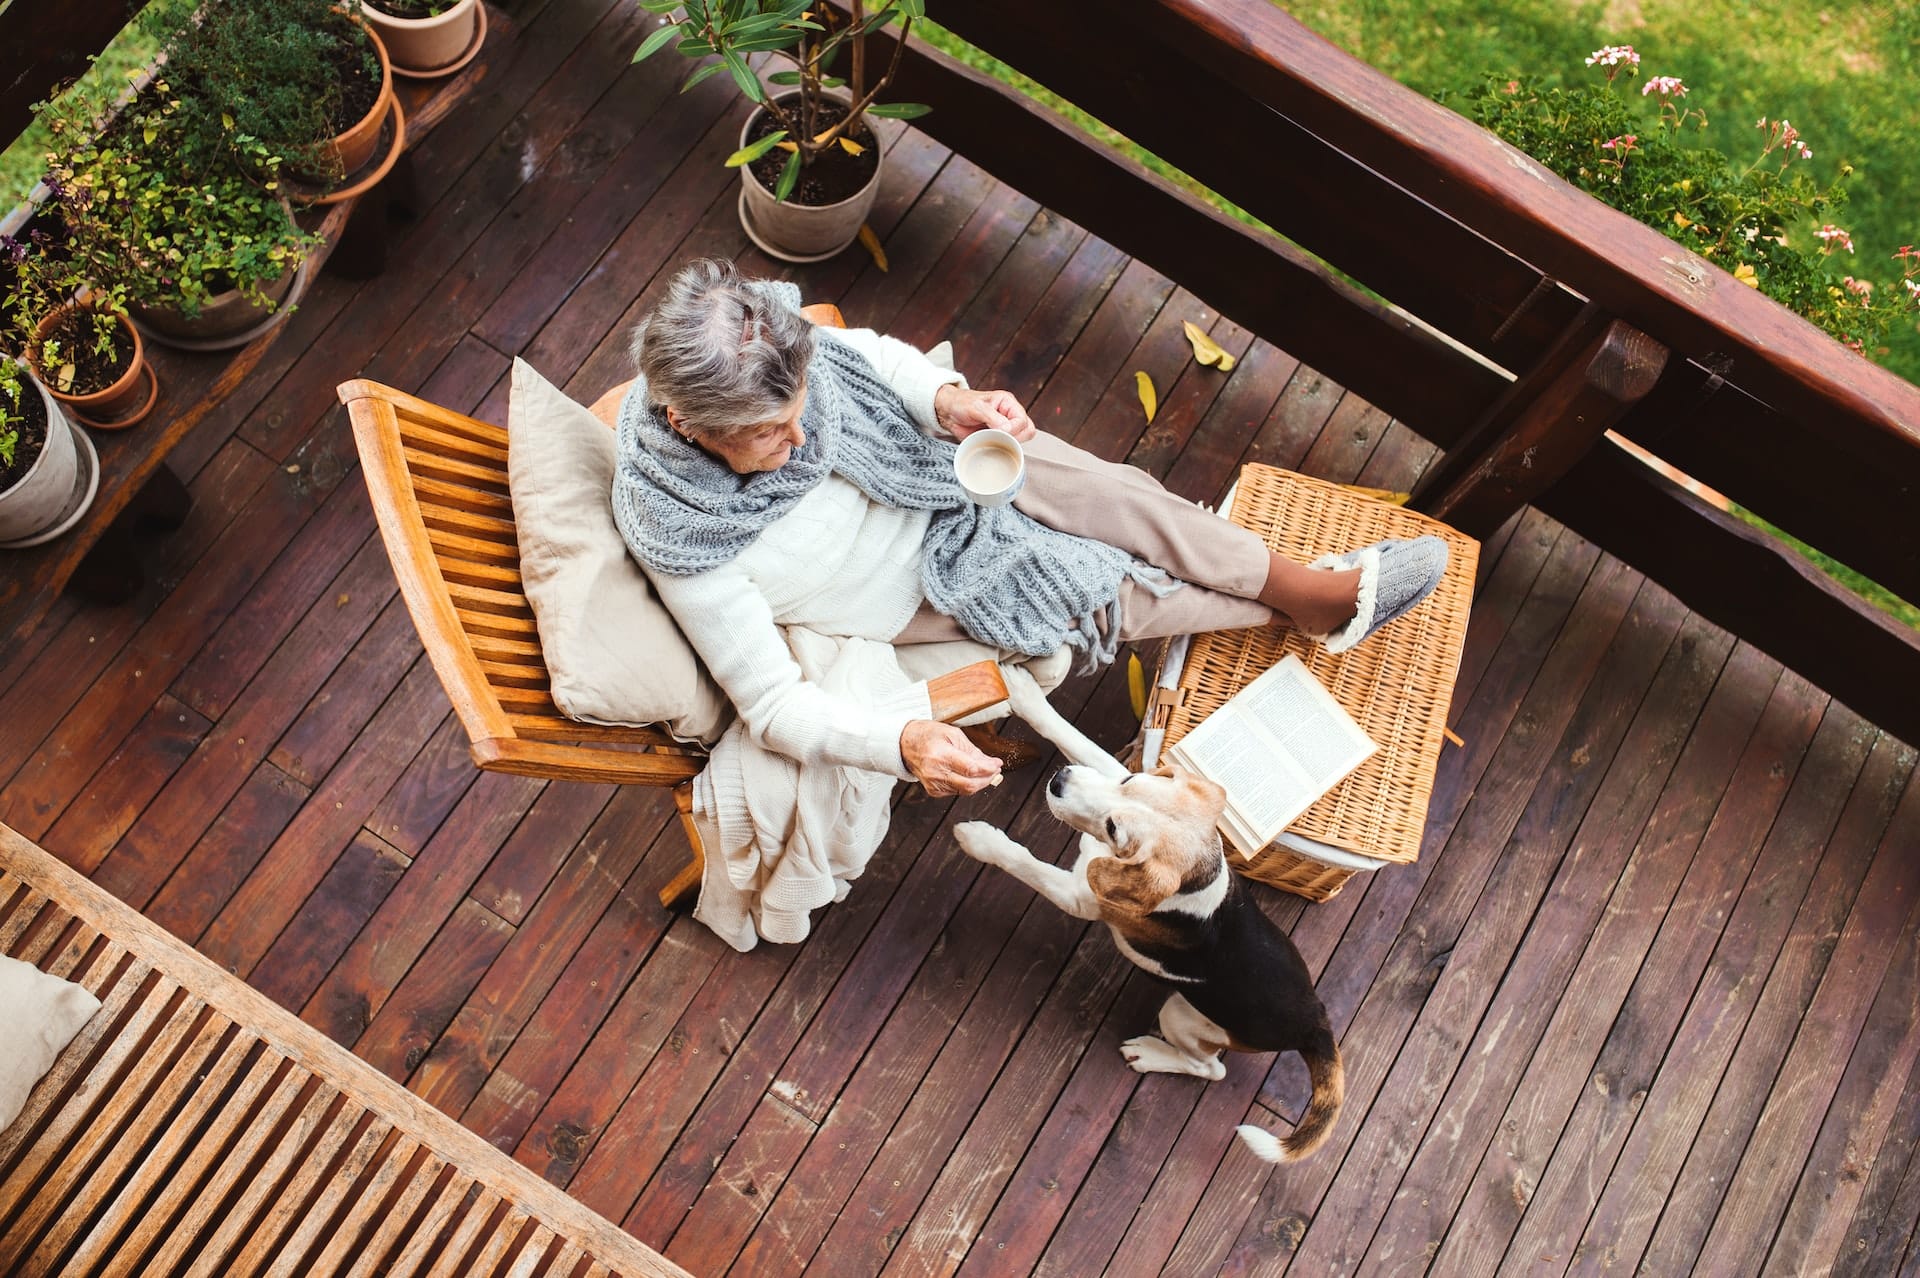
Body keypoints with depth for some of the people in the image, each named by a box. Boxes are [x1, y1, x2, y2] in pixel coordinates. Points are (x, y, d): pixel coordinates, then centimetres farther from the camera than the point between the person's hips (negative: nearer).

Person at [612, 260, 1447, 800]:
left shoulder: (769, 344, -26)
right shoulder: (682, 540, -37)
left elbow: (866, 353, -4)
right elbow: (774, 704, -30)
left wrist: (948, 398, -25)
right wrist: (902, 740, -46)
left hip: (931, 468, 4)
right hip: (918, 585, -4)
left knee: (1120, 497, -10)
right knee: (1114, 596, -4)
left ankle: (1306, 582, 12)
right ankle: (1309, 608, 19)